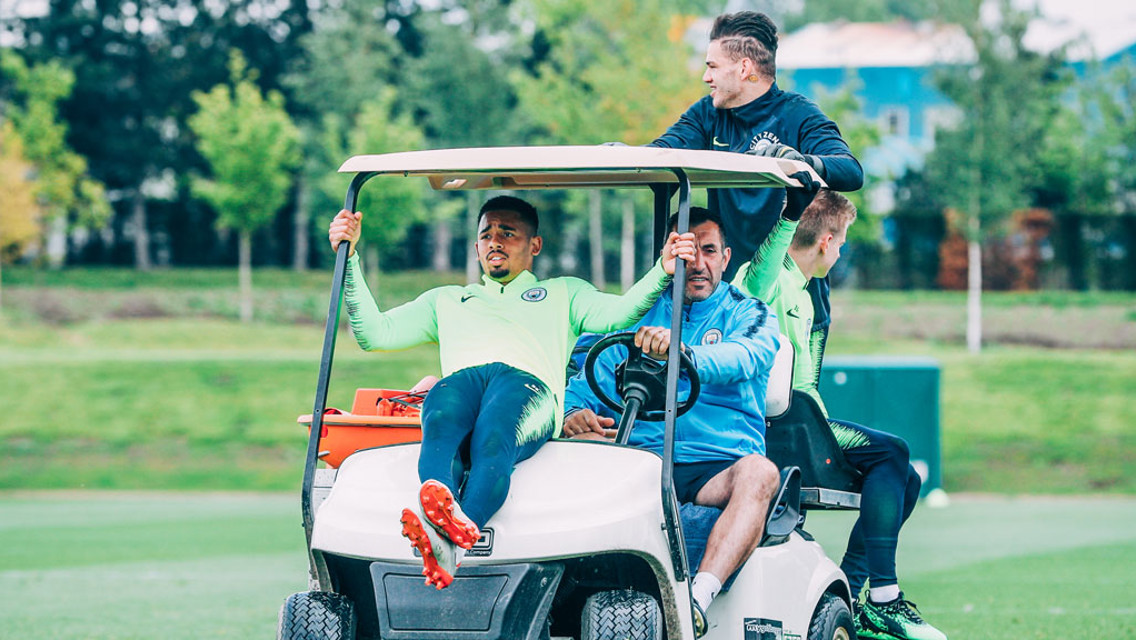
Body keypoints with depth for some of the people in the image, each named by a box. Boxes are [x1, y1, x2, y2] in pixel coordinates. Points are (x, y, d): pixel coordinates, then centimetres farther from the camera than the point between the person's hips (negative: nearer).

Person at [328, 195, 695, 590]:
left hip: (526, 381, -2)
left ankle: (452, 544, -68)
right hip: (459, 380, 2)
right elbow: (373, 333, 32)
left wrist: (664, 271, -3)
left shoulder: (562, 293, 38)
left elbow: (616, 313, 16)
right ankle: (439, 504, -71)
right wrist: (349, 256, 25)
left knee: (492, 443, -41)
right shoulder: (447, 300, 43)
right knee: (441, 427, -40)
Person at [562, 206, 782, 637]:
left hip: (717, 468, -2)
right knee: (583, 443, -26)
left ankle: (698, 599, -48)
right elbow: (586, 387, 13)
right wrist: (572, 415, -13)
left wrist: (681, 352, -34)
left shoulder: (748, 314, 11)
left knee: (759, 472, -34)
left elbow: (746, 358, -13)